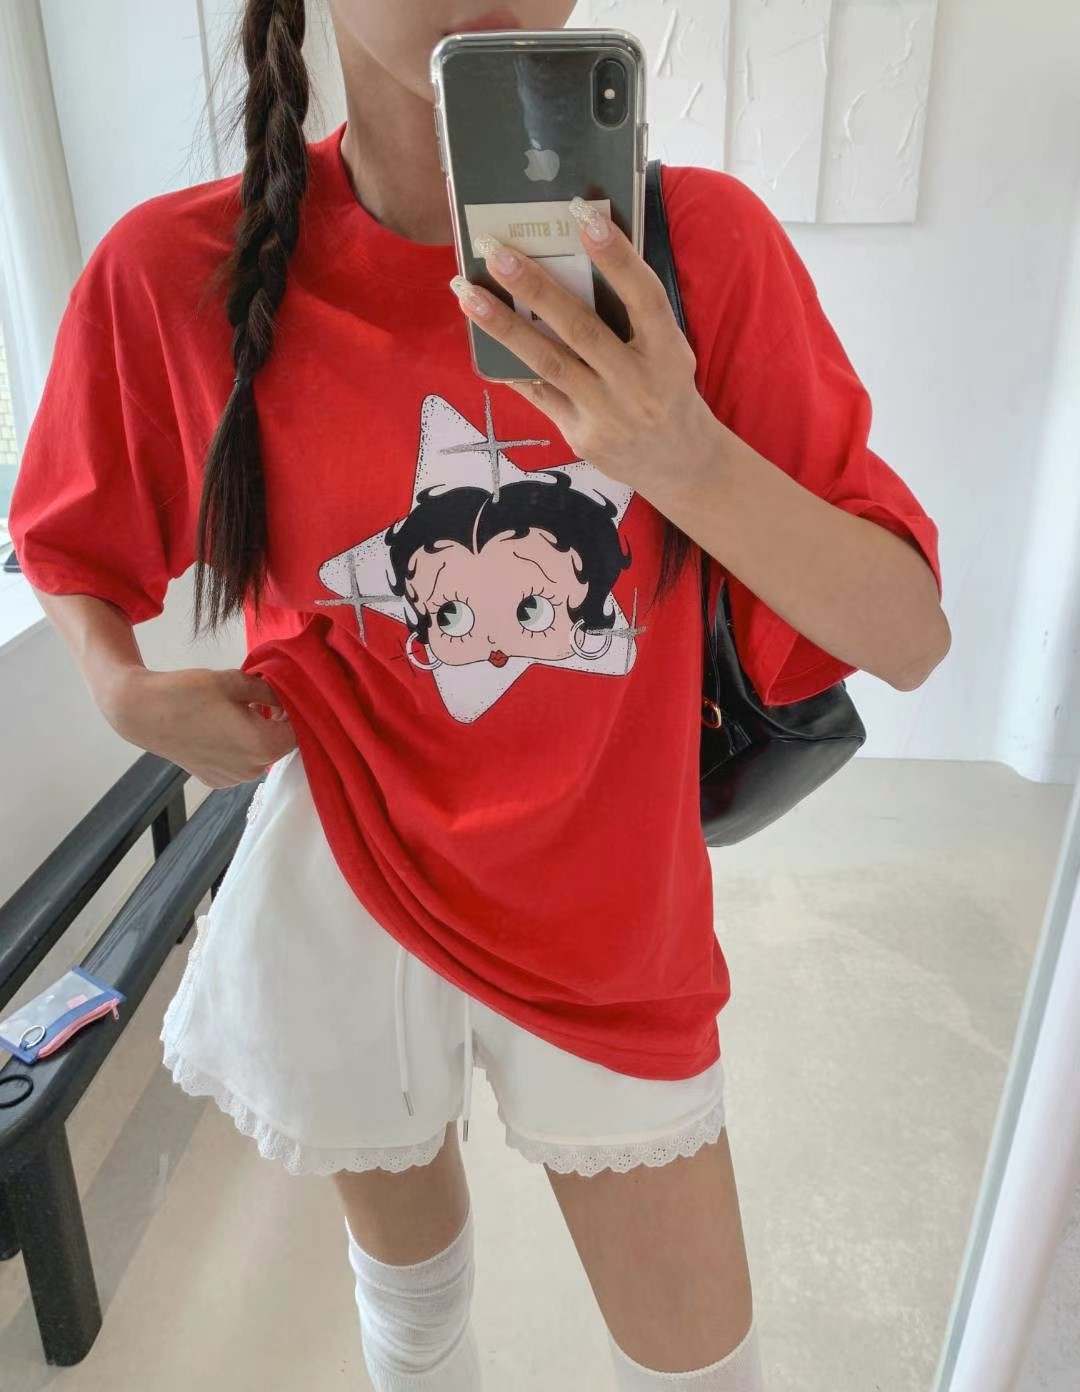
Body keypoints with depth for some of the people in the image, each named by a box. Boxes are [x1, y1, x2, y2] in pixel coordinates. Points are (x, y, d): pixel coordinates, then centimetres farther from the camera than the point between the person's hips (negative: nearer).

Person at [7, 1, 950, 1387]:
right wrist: (123, 688, -11)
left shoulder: (697, 243, -12)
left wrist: (687, 459, -31)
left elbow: (909, 640, -14)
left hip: (611, 919, 1)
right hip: (338, 896, 1)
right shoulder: (174, 270, -10)